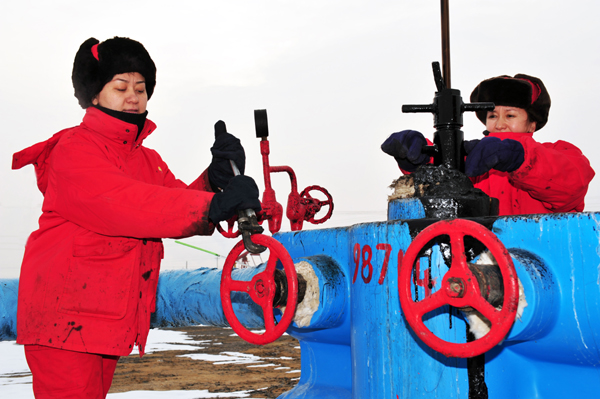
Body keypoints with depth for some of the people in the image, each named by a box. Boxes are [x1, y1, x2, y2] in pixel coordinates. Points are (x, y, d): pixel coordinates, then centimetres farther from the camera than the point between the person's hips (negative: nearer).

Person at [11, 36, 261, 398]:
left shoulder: (148, 161, 18)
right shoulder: (74, 150, -10)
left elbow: (182, 206, 4)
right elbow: (126, 205, -27)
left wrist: (217, 180, -18)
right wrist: (212, 205, -37)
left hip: (111, 323, 8)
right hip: (64, 320, -8)